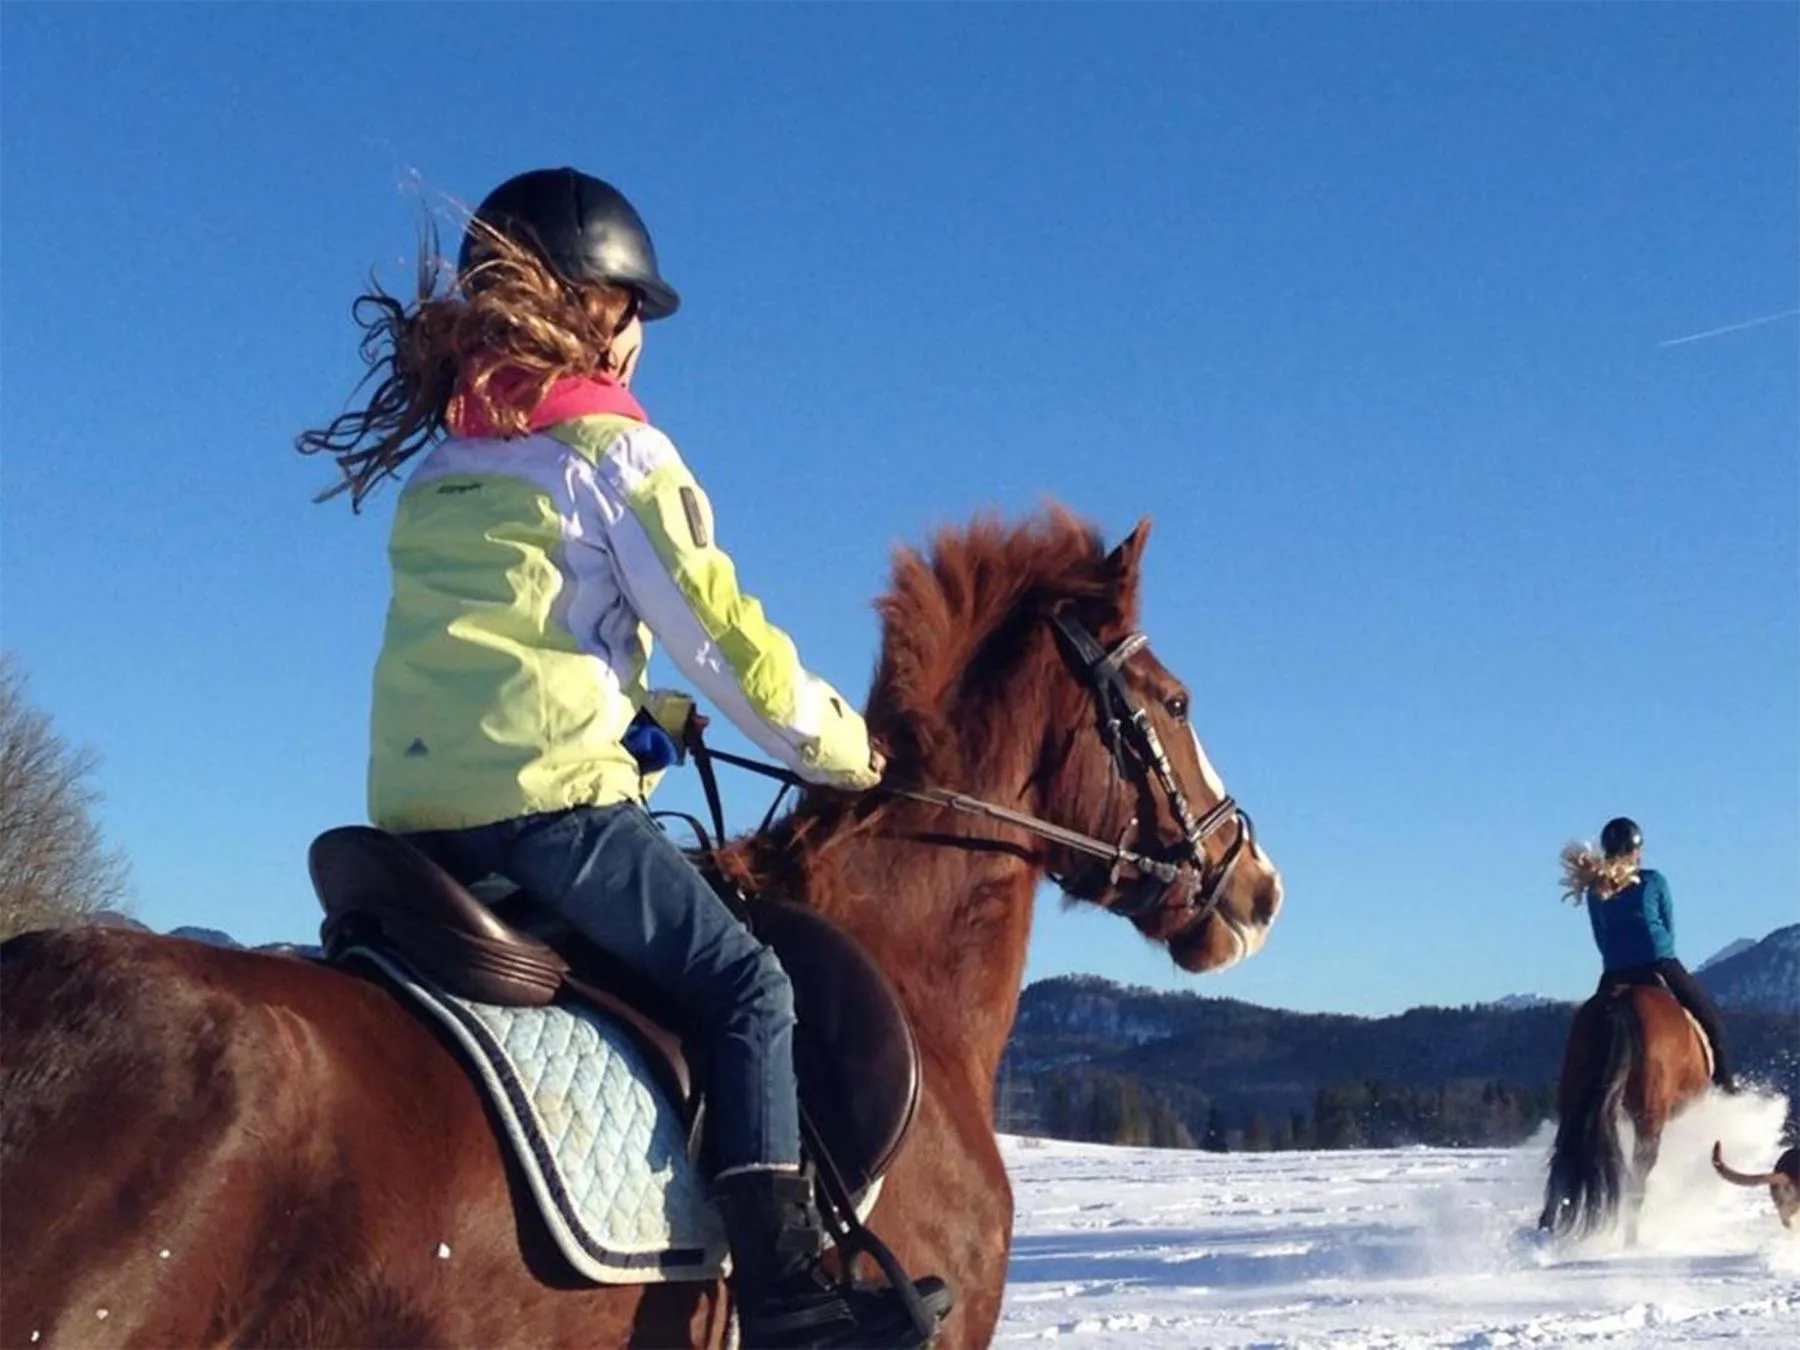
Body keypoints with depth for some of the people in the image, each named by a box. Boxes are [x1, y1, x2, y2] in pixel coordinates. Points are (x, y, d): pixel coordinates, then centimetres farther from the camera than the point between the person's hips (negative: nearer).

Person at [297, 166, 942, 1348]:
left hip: (417, 809, 8)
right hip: (545, 797, -8)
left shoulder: (441, 463, 20)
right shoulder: (616, 449, -3)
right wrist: (836, 744, 11)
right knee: (747, 982, -4)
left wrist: (650, 715, 23)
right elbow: (715, 630, -3)